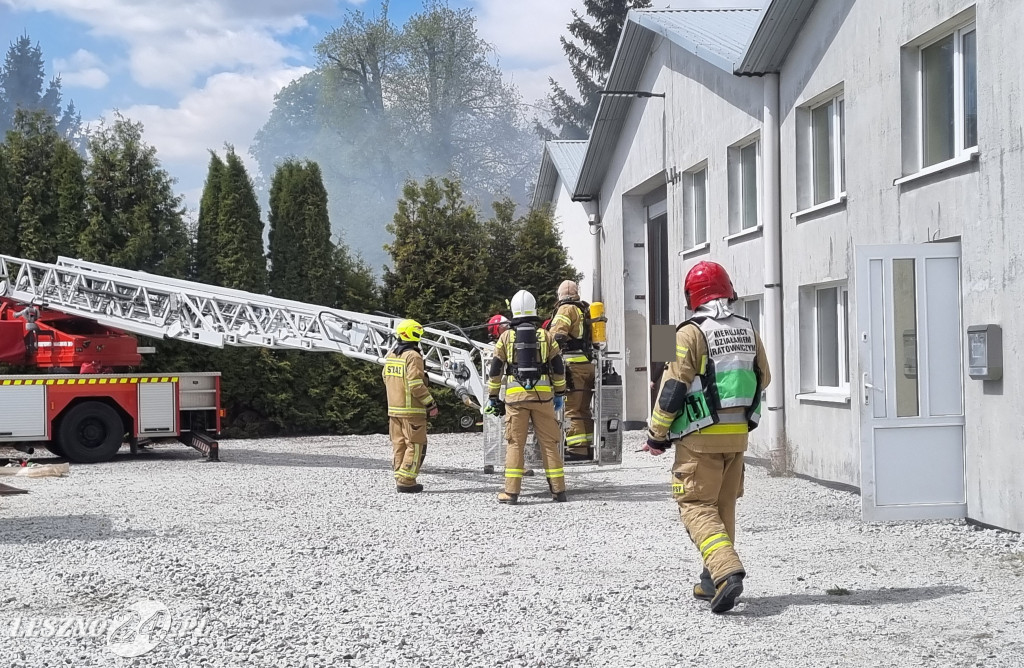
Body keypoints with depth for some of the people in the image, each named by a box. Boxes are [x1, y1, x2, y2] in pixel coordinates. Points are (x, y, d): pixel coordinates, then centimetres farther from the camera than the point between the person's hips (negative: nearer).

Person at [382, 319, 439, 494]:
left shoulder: (390, 355, 12)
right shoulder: (413, 357, -14)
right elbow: (416, 385, -20)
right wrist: (431, 404, -12)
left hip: (393, 408, 8)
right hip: (412, 409, -8)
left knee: (399, 444, 13)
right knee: (415, 445, -2)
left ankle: (400, 479, 16)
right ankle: (406, 481, -5)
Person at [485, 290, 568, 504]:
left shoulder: (506, 337, 4)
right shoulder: (545, 336, 6)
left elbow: (495, 369, 5)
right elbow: (558, 368, 8)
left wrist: (492, 397, 12)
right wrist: (560, 394, 17)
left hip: (515, 396, -1)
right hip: (542, 395, 1)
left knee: (515, 443, 3)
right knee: (549, 442, 6)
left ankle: (511, 492, 0)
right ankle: (558, 490, 7)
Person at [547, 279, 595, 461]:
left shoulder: (566, 310, -3)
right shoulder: (586, 310, 20)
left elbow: (557, 336, -17)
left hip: (574, 365, -8)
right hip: (589, 364, 8)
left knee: (572, 409, -8)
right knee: (584, 409, 14)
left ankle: (577, 448, -13)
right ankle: (587, 448, 17)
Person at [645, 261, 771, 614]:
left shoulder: (692, 332, -12)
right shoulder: (748, 331, 7)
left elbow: (673, 388, -13)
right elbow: (763, 379, 17)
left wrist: (657, 434, -3)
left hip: (701, 435, -6)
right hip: (738, 433, 6)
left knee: (697, 505, -1)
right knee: (724, 505, 15)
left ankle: (726, 570, -20)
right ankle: (713, 581, 22)